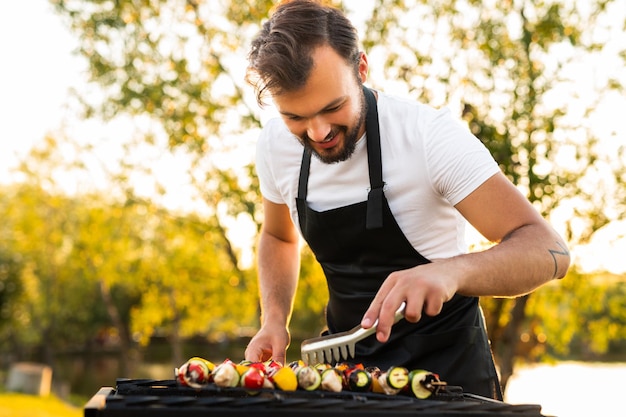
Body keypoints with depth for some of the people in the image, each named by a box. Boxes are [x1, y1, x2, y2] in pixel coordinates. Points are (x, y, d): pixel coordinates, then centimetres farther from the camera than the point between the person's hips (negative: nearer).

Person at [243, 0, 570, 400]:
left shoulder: (431, 135, -24)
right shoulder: (276, 144, -8)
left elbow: (549, 250, -29)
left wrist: (451, 271, -48)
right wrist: (274, 319, -6)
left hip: (445, 362, -3)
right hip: (348, 361, 4)